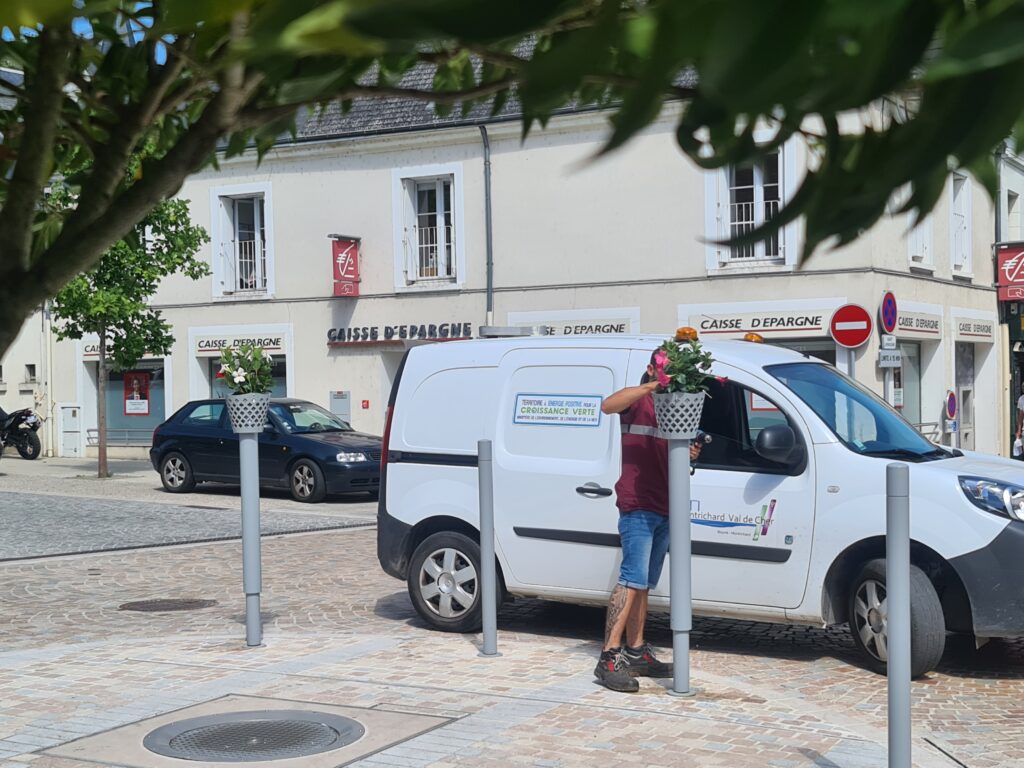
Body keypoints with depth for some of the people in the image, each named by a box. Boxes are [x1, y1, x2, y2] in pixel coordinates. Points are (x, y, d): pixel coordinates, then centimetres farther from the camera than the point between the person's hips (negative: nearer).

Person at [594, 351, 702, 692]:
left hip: (663, 510, 8)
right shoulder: (639, 402, -3)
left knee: (643, 584, 12)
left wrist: (688, 455, 7)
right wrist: (653, 385, -32)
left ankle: (636, 653, 19)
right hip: (637, 507, -8)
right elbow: (608, 405, -27)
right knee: (633, 580, -16)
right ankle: (609, 659, -17)